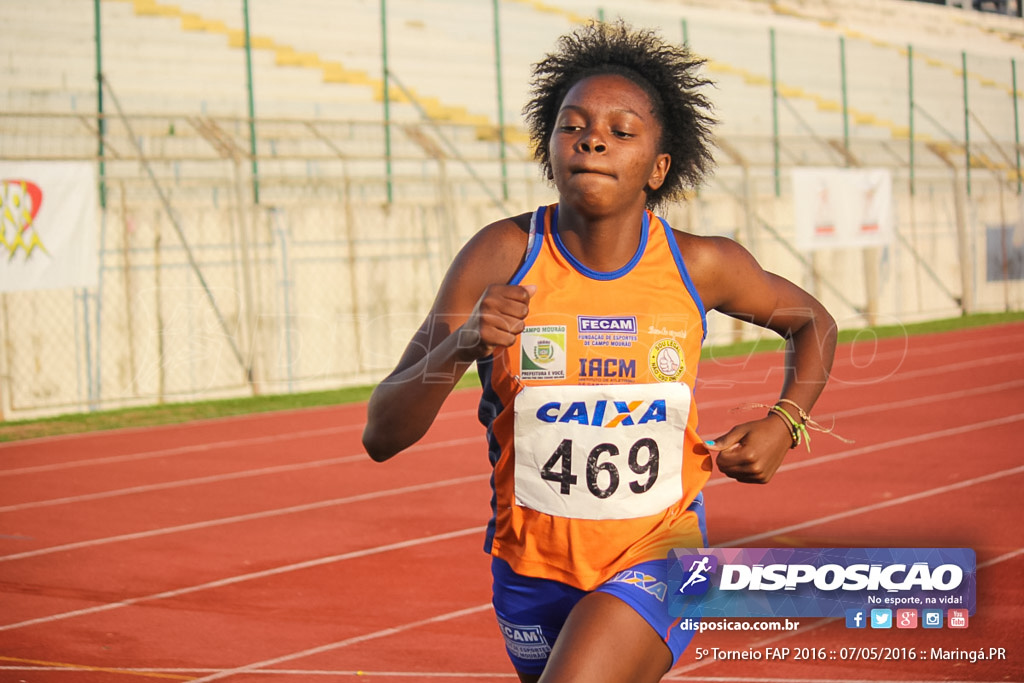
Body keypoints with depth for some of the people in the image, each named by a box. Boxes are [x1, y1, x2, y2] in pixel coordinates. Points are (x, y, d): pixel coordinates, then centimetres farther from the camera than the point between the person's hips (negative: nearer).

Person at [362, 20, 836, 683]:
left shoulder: (701, 267, -10)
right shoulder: (501, 256, -13)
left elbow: (813, 322, 13)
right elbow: (381, 435, -16)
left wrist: (783, 425, -4)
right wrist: (460, 345, -33)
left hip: (656, 555, -2)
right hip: (533, 566, 2)